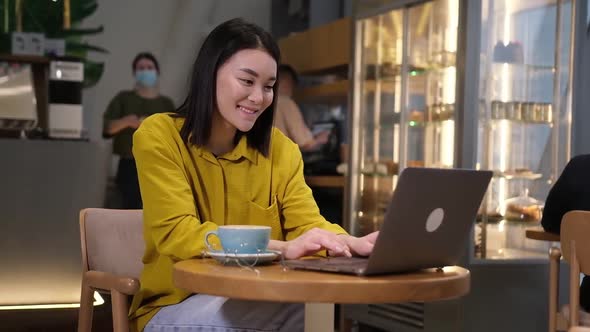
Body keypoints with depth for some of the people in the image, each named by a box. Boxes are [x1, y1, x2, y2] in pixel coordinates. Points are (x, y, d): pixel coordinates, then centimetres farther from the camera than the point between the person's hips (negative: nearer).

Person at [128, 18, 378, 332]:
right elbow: (176, 233, -21)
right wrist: (282, 248, -34)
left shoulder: (279, 149, 5)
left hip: (253, 301, 4)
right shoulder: (158, 136, -9)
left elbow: (307, 224, -5)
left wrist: (352, 243, -29)